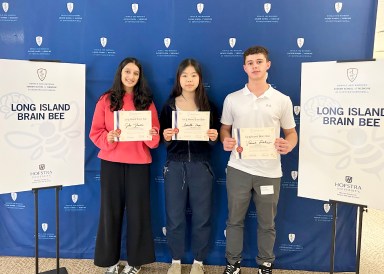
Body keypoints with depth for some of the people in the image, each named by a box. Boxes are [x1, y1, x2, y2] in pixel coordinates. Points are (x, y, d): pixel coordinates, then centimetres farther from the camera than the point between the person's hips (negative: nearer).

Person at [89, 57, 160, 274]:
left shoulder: (147, 101, 5)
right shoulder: (106, 100, 3)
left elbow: (155, 137, 6)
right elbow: (95, 132, 1)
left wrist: (153, 135, -16)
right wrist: (108, 137, -19)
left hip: (139, 162, 1)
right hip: (111, 162, 0)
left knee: (137, 211, 4)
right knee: (111, 211, 4)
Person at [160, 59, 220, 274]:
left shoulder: (209, 106, 4)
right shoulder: (169, 106, 5)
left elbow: (214, 140, 6)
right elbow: (163, 140, 6)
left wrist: (214, 138, -15)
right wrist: (166, 137, -16)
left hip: (201, 166, 0)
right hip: (175, 166, 0)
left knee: (201, 215, 6)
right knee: (174, 215, 6)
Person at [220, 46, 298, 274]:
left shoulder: (282, 100, 0)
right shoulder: (232, 99, 3)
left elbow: (291, 132, 7)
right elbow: (225, 128, 11)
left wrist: (288, 145, -15)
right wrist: (225, 141, -11)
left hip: (269, 171, 0)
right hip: (239, 168, 1)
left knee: (267, 223, 13)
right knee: (235, 219, 12)